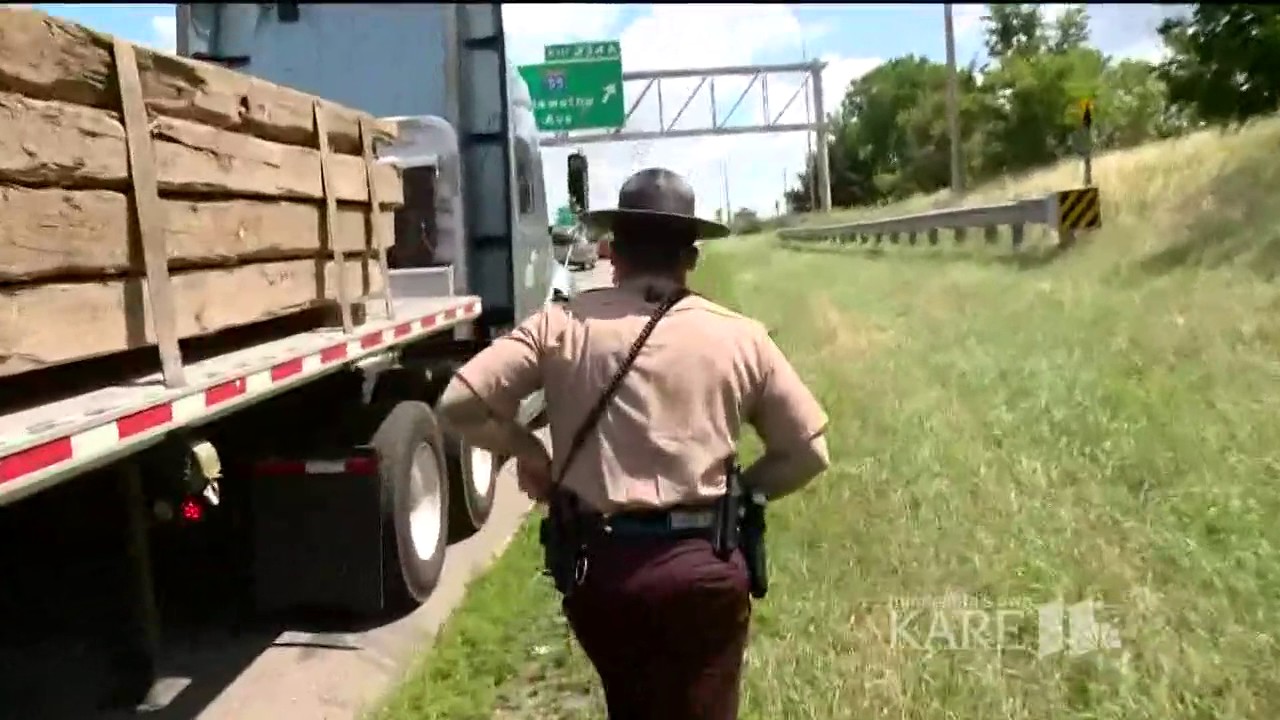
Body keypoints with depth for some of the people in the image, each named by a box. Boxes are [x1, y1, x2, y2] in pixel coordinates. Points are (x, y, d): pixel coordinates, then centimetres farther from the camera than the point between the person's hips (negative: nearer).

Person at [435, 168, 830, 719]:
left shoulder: (562, 326, -2)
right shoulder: (740, 337, 1)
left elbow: (458, 407, -8)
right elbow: (808, 452, 4)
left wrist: (527, 451, 8)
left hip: (603, 564, 1)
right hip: (706, 567, 0)